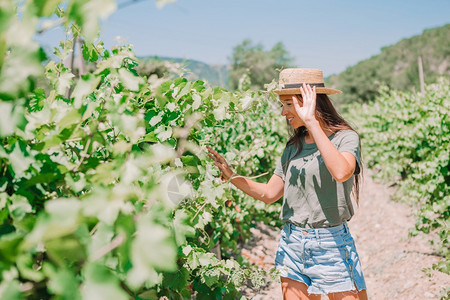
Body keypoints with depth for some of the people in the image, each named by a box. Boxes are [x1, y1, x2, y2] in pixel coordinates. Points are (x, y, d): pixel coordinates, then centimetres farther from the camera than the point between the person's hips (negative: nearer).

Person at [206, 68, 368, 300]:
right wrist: (230, 175, -1)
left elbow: (342, 173, -31)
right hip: (292, 244, 5)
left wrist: (312, 123, -28)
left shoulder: (345, 138, -9)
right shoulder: (293, 147, 8)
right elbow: (270, 194, 10)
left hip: (331, 244, -5)